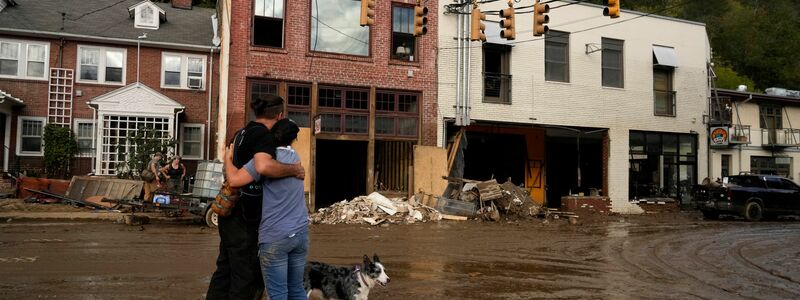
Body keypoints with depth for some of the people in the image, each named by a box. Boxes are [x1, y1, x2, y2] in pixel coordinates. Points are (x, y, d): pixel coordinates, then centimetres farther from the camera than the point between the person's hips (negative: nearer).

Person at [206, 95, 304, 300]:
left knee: (225, 268, 17)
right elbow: (264, 166, -36)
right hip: (243, 216, -9)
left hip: (231, 212, 9)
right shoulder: (264, 135, -16)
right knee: (246, 275, 2)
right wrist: (294, 170, -23)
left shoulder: (242, 133, 13)